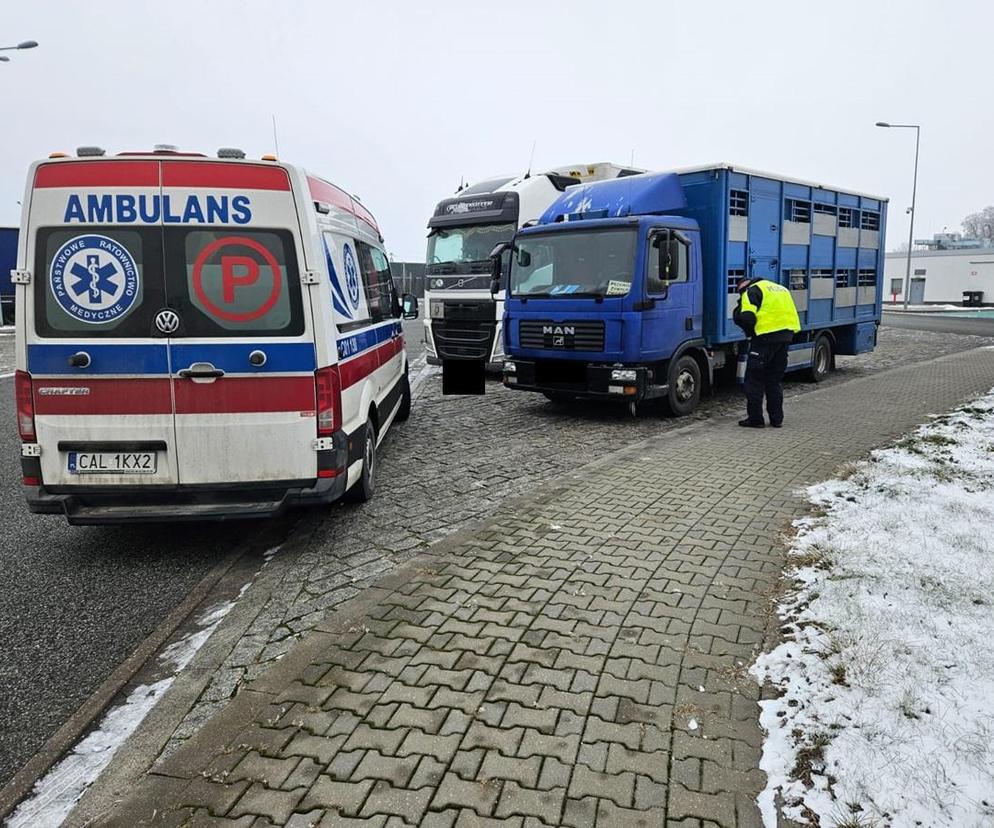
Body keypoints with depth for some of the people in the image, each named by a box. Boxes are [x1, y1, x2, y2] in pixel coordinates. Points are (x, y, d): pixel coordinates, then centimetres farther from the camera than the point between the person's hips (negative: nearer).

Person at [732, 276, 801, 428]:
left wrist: (750, 332, 4)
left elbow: (747, 318, -14)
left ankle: (755, 418, 4)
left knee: (754, 378, 3)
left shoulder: (752, 291, -1)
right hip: (787, 334, 8)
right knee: (775, 379, 17)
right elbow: (789, 313, 24)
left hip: (767, 336, -8)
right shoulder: (780, 289, 25)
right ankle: (777, 418, 20)